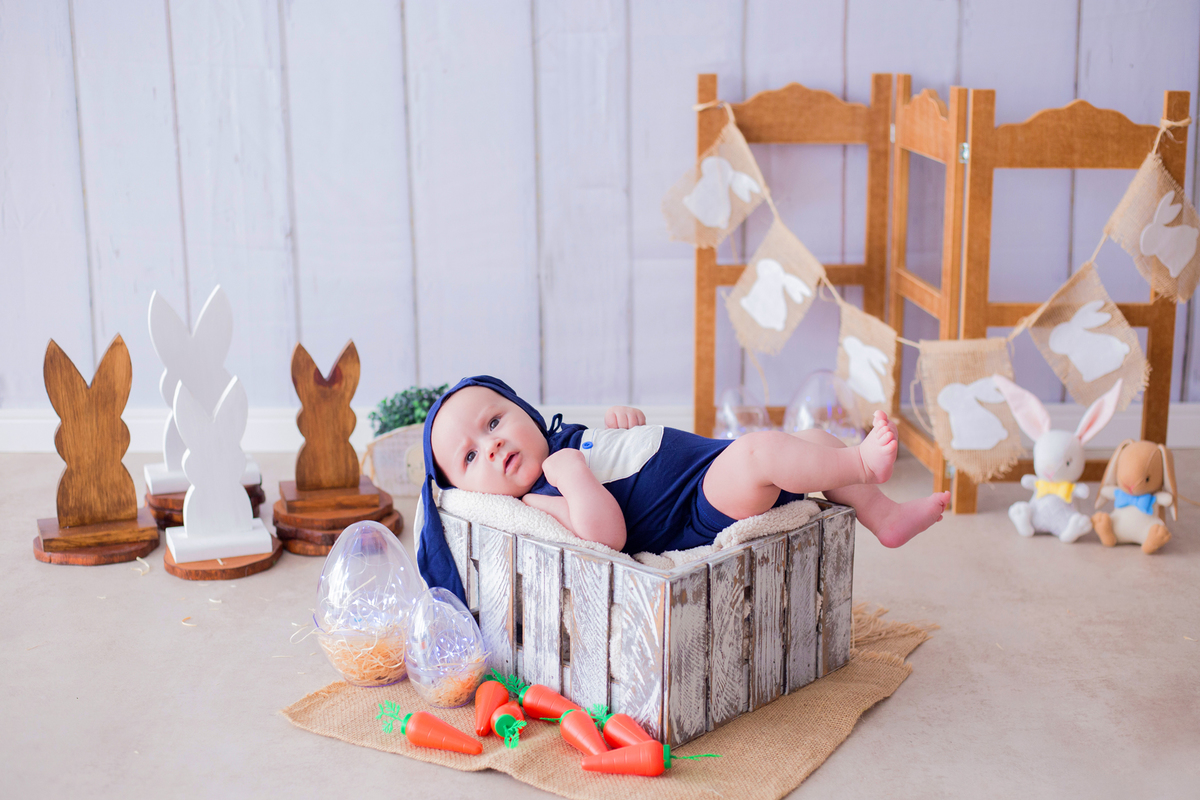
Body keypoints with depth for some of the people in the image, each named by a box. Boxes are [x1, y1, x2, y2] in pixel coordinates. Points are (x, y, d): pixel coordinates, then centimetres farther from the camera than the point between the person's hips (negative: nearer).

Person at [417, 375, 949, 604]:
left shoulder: (567, 437, 16)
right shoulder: (538, 500, -12)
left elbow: (636, 441, 31)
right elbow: (607, 536, -28)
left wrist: (625, 417, 10)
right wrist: (571, 471, -27)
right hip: (704, 518, -10)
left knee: (815, 439, 11)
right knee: (759, 449, -32)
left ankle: (885, 517, 18)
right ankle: (863, 464, -12)